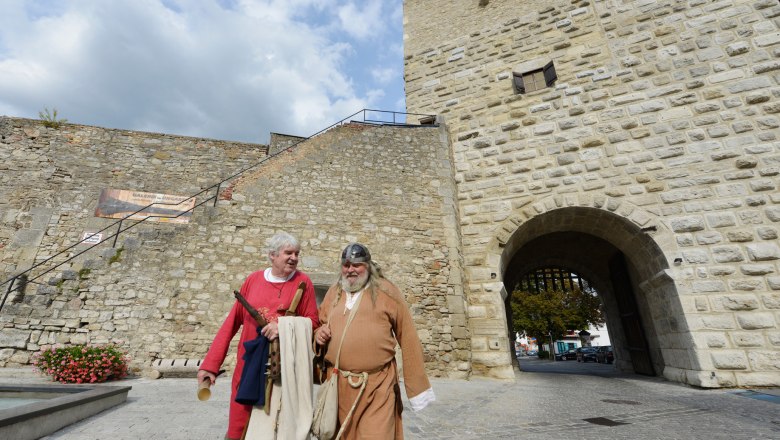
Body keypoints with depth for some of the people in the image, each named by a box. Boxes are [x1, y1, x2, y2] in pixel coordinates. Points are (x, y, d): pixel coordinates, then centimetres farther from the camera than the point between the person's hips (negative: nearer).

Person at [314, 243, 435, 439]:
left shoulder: (386, 291, -5)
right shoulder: (333, 292, 8)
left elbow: (408, 339, -5)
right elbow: (320, 325, 22)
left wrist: (418, 387, -4)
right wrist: (319, 333, -2)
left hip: (377, 386, -4)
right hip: (339, 384, 5)